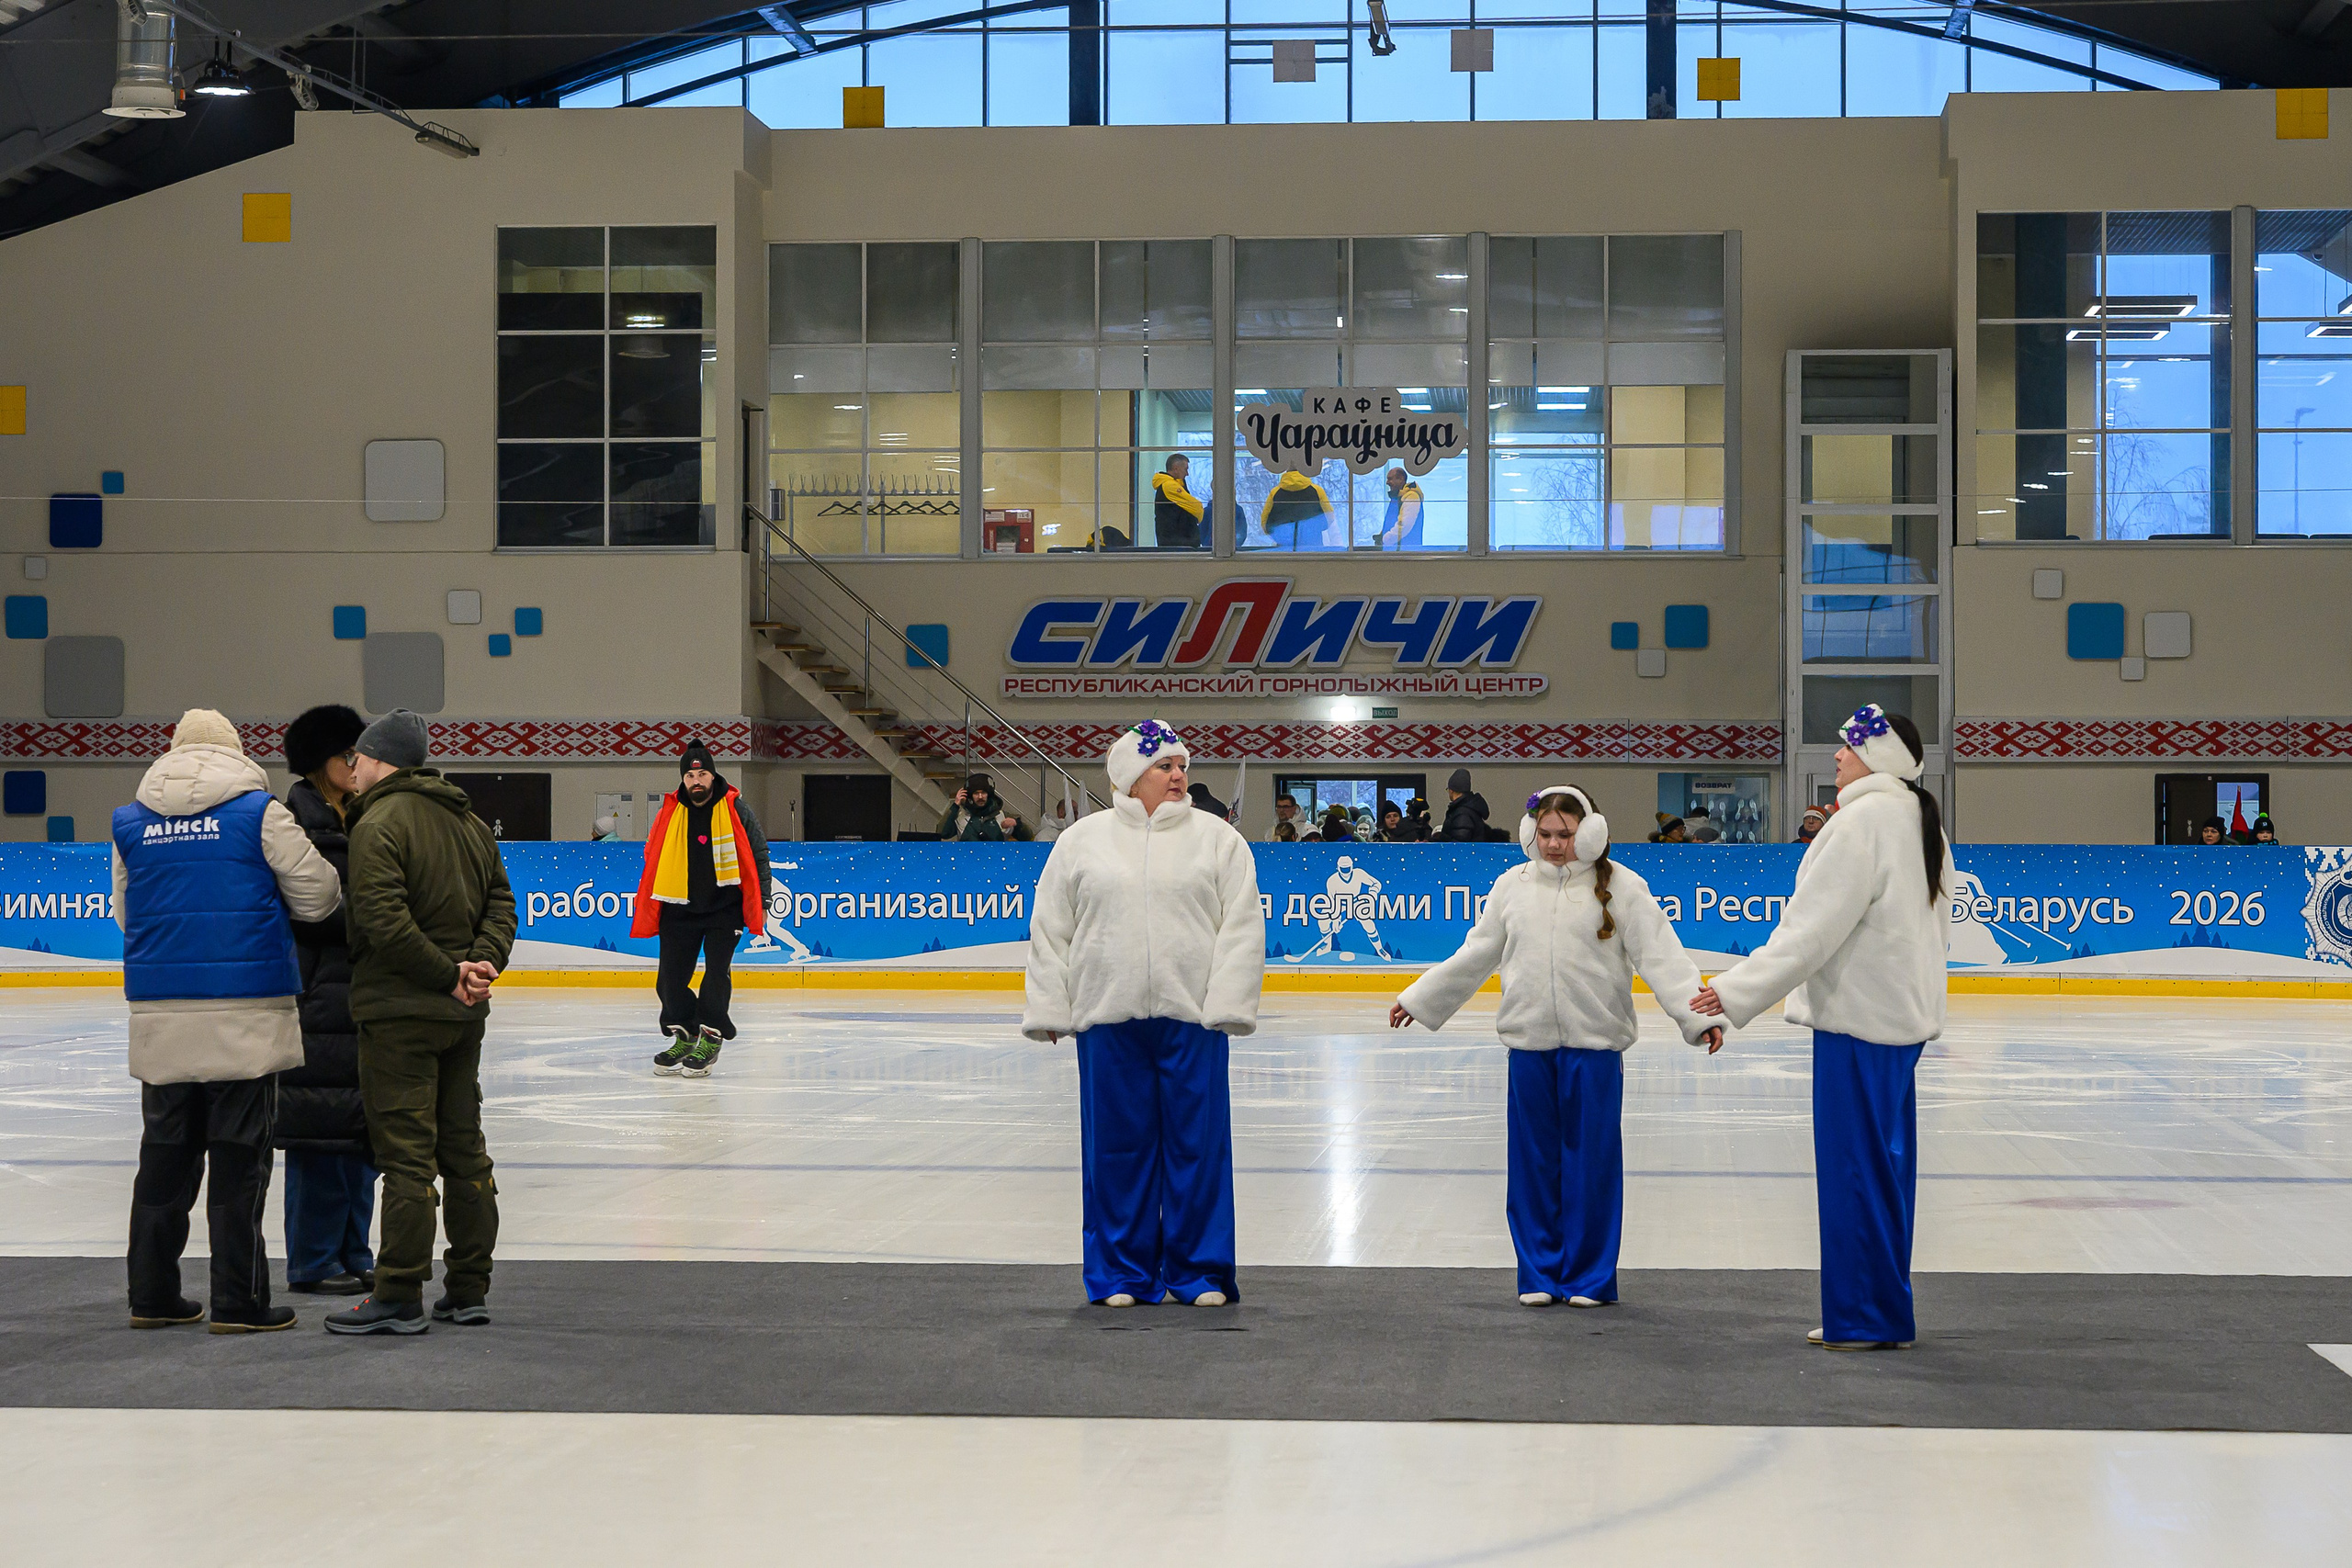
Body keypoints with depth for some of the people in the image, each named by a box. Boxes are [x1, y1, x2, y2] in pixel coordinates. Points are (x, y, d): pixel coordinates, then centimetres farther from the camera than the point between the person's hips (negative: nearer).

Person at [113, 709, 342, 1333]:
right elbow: (318, 896, -1)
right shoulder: (259, 812, -5)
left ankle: (152, 1294, 19)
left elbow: (125, 915, 15)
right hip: (244, 1018, -4)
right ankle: (239, 1301, 2)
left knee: (166, 1152, 14)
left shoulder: (131, 822, 8)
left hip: (161, 1018, 4)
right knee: (239, 1156, 1)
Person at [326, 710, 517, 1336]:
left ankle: (400, 1296, -4)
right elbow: (501, 905, 11)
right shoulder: (471, 823, 14)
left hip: (400, 1011, -8)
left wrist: (449, 973, -15)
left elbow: (384, 921, -22)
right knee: (463, 1147, 12)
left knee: (406, 1153, -6)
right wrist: (481, 964, -3)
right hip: (463, 1016, 8)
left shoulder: (378, 824, -12)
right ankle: (468, 1290, 16)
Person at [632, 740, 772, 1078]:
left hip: (725, 906, -3)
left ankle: (710, 1038, 0)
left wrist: (760, 904, -2)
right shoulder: (669, 813, 2)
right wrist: (644, 909, 9)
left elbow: (758, 856, 1)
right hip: (679, 907, 3)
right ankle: (684, 1035, 18)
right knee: (670, 978, 0)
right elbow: (652, 861, 10)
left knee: (717, 969, -11)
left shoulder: (735, 808, -4)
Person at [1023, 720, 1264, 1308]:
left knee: (1198, 1143, 1)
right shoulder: (1081, 841, 9)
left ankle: (1199, 1271, 13)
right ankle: (1123, 1271, 16)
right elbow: (1051, 930, 10)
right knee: (1119, 1145, 4)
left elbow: (1242, 927, 2)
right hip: (1109, 1017, 0)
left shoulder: (1218, 839, 7)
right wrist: (1049, 1010, 4)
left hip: (1193, 1017, 0)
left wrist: (1226, 1006, -7)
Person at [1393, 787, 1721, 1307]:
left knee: (1590, 1160, 1)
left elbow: (1661, 956, -6)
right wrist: (1417, 1000, 22)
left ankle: (1589, 1277, 13)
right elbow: (1475, 957, 20)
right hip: (1529, 1043, 3)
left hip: (1594, 1045, -3)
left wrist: (1699, 1016, -17)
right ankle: (1539, 1275, 18)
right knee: (1533, 1161, 6)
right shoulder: (1513, 885, 10)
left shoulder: (1620, 887, -1)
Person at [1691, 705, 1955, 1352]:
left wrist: (1739, 990, -19)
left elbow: (1814, 927, -21)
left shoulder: (1863, 820, -16)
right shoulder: (1920, 821, 12)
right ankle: (1885, 1314, 20)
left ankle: (1863, 1317, 2)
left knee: (1853, 1164, -2)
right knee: (1887, 1164, 14)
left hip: (1857, 1015, -9)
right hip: (1903, 1014, 9)